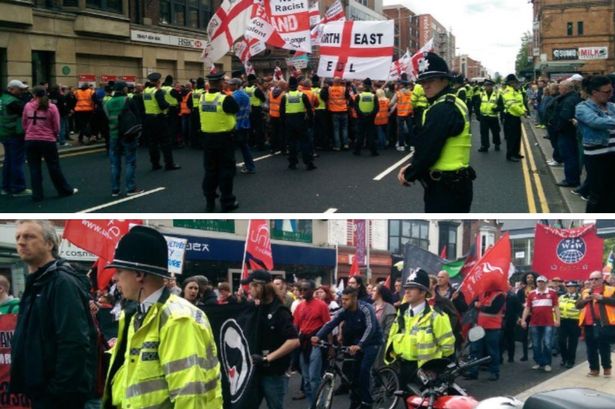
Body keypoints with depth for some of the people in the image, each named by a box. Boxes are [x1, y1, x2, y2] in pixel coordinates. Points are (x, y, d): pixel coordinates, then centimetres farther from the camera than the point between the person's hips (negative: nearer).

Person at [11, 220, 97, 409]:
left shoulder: (63, 282, -15)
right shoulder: (36, 283, 16)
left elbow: (74, 343, -24)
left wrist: (62, 391, -24)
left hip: (60, 393, -10)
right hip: (40, 390, 10)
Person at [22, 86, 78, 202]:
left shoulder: (28, 106, -1)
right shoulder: (51, 107, -5)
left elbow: (24, 124, 4)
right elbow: (56, 127, -4)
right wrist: (53, 135, 16)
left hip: (30, 140, 1)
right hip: (48, 140, -1)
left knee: (34, 168, 8)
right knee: (54, 167, 10)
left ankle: (37, 195, 11)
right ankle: (65, 190, 21)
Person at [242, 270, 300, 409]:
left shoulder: (279, 311, -13)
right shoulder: (256, 309, 8)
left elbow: (294, 341, -23)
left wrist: (267, 358, -23)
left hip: (274, 374, -6)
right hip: (255, 371, 7)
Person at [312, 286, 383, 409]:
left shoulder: (366, 309, -28)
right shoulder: (344, 311, -11)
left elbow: (370, 328, -41)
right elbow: (331, 323, -21)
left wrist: (359, 345, -55)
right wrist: (318, 336, -39)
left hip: (372, 341, -6)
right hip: (357, 341, 6)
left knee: (364, 369, -17)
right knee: (354, 369, 5)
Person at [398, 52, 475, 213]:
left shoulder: (442, 109, -19)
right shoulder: (454, 104, 15)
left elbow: (428, 149, -21)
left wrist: (409, 175, -6)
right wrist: (412, 168, 5)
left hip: (445, 188, -11)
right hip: (455, 183, 11)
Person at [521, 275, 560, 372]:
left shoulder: (552, 293, 1)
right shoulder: (531, 294, 5)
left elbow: (556, 307, 2)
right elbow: (527, 308, 5)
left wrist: (557, 319, -5)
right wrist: (523, 320, -2)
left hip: (548, 323, -2)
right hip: (534, 323, 3)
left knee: (547, 344, -4)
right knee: (536, 345, 8)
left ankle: (547, 363, 6)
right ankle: (539, 363, 20)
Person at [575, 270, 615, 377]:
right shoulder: (585, 292, 17)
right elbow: (578, 305, 11)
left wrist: (602, 298, -20)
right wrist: (585, 300, -8)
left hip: (604, 323, -4)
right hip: (589, 323, 4)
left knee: (604, 347, -1)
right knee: (591, 348, 7)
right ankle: (594, 369, 14)